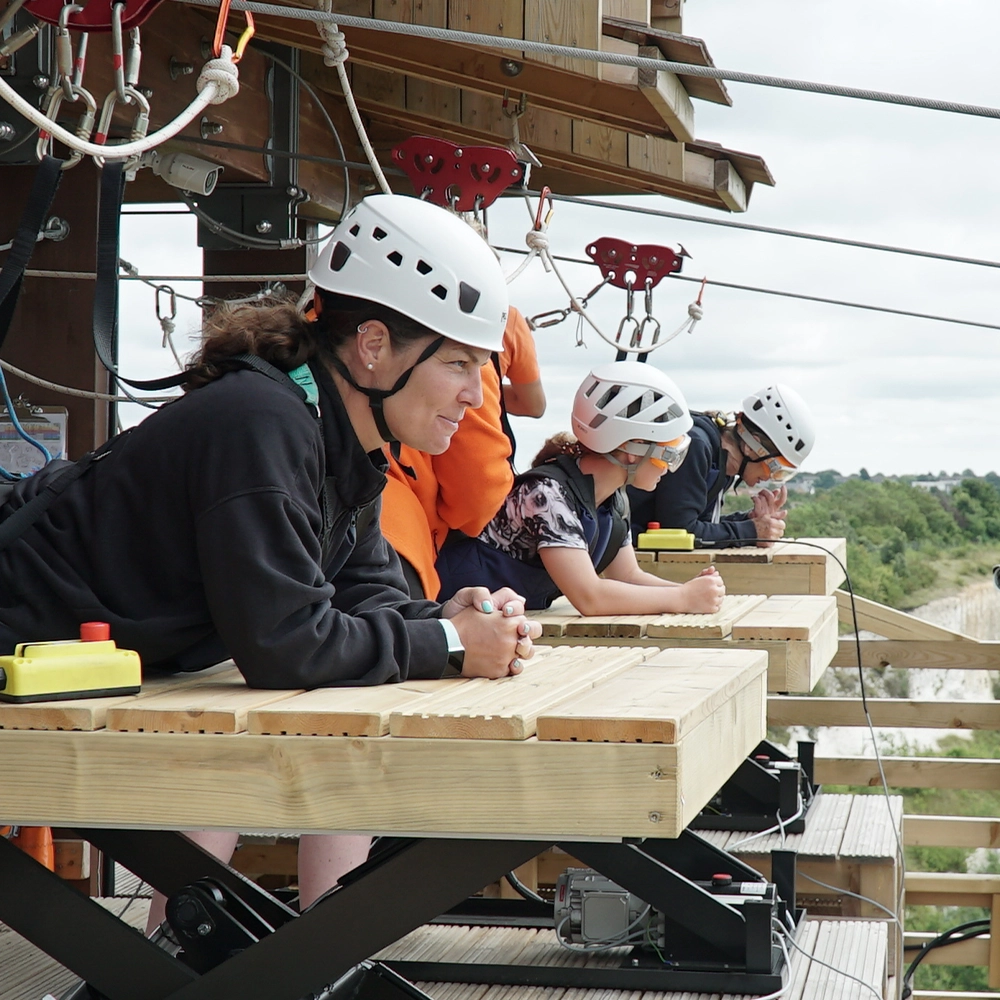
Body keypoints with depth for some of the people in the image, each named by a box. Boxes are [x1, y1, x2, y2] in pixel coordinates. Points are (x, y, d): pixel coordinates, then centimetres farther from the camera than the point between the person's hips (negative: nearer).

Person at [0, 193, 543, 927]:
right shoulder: (262, 428, -28)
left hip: (138, 666, 10)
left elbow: (366, 593, 6)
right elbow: (284, 643, -31)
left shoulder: (348, 445, 4)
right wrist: (446, 645, -22)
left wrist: (445, 618, -14)